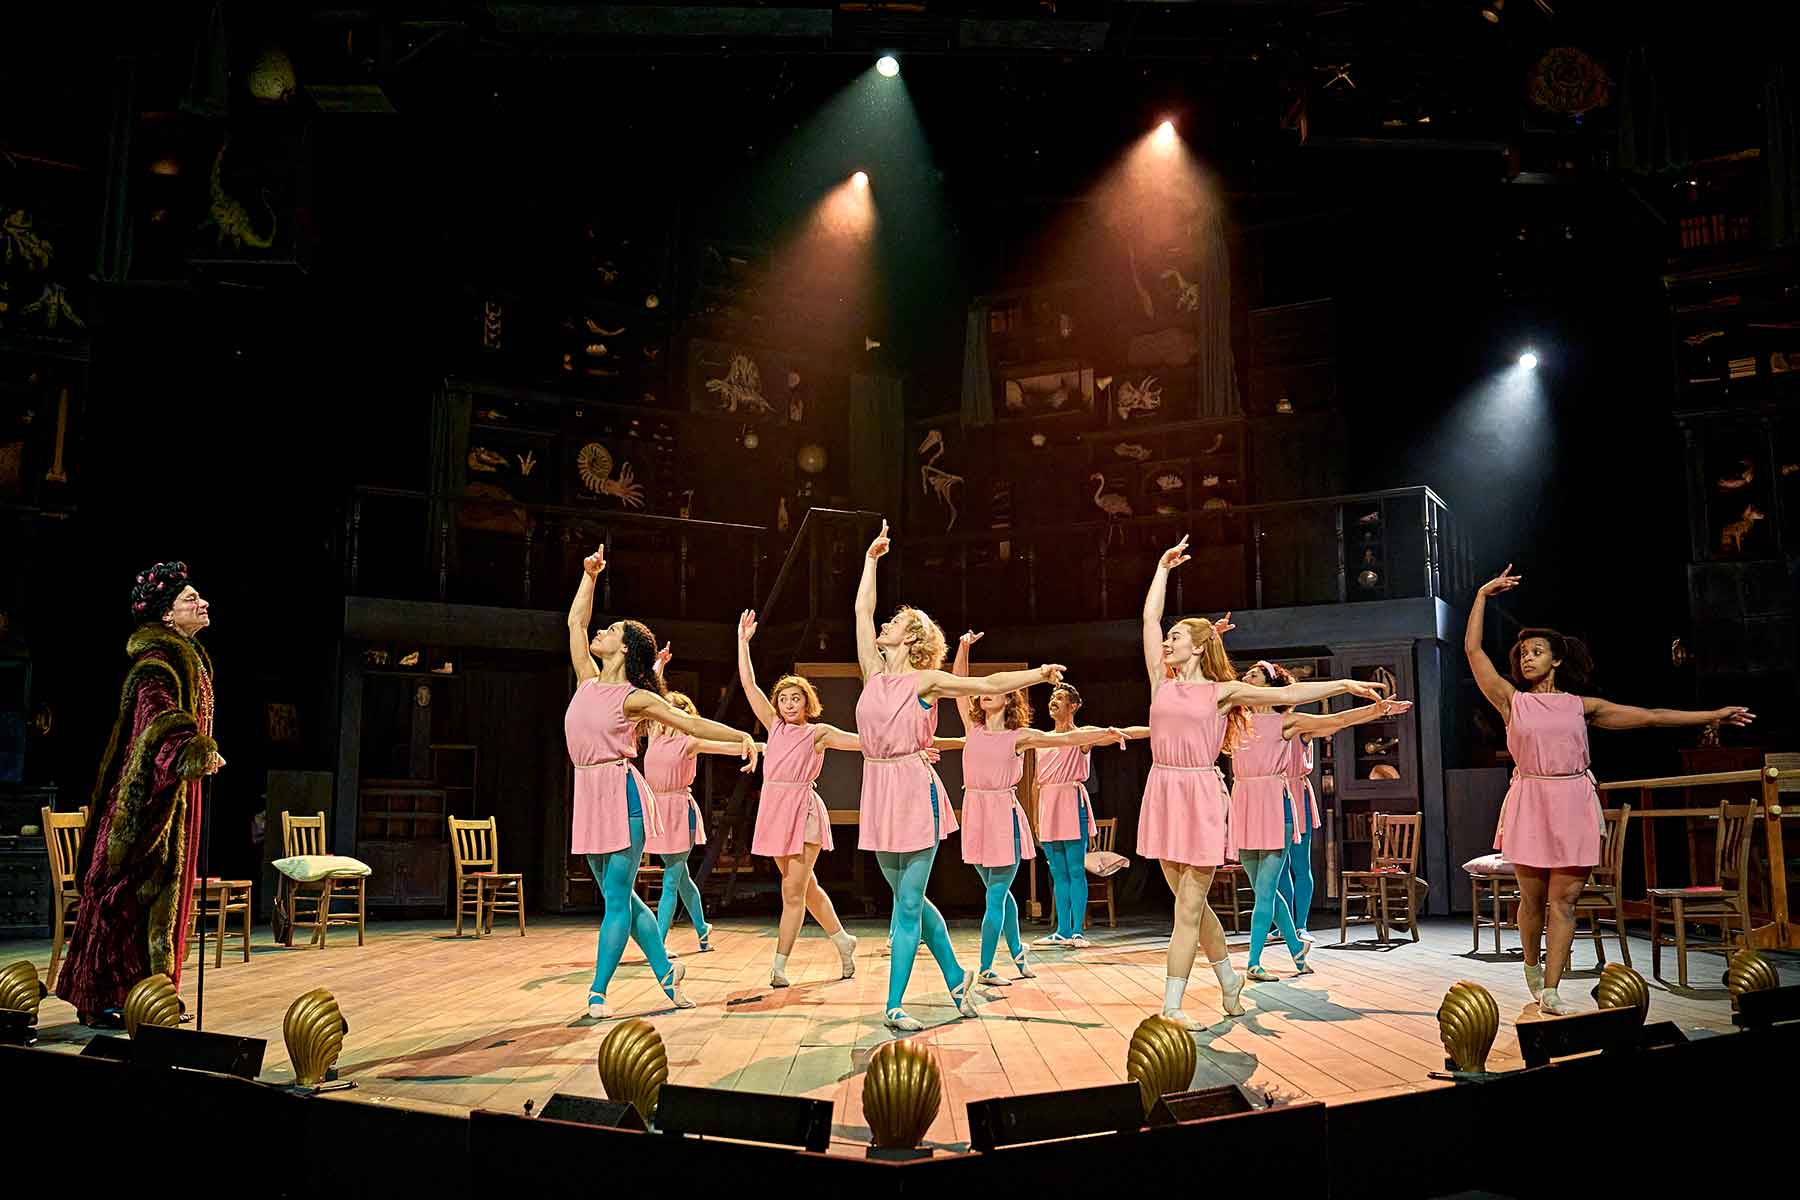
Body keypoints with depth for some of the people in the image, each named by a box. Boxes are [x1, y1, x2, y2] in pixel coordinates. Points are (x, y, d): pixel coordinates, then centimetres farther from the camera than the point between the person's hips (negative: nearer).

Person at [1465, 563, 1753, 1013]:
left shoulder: (1581, 705, 11)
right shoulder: (1512, 701, 5)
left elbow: (1648, 716, 13)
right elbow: (1473, 649, 1)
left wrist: (1712, 715, 12)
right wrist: (1483, 596, 2)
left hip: (1573, 804, 1)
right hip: (1529, 803, -1)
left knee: (1564, 898, -2)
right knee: (1532, 896, 4)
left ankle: (1549, 991, -1)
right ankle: (1531, 965, 31)